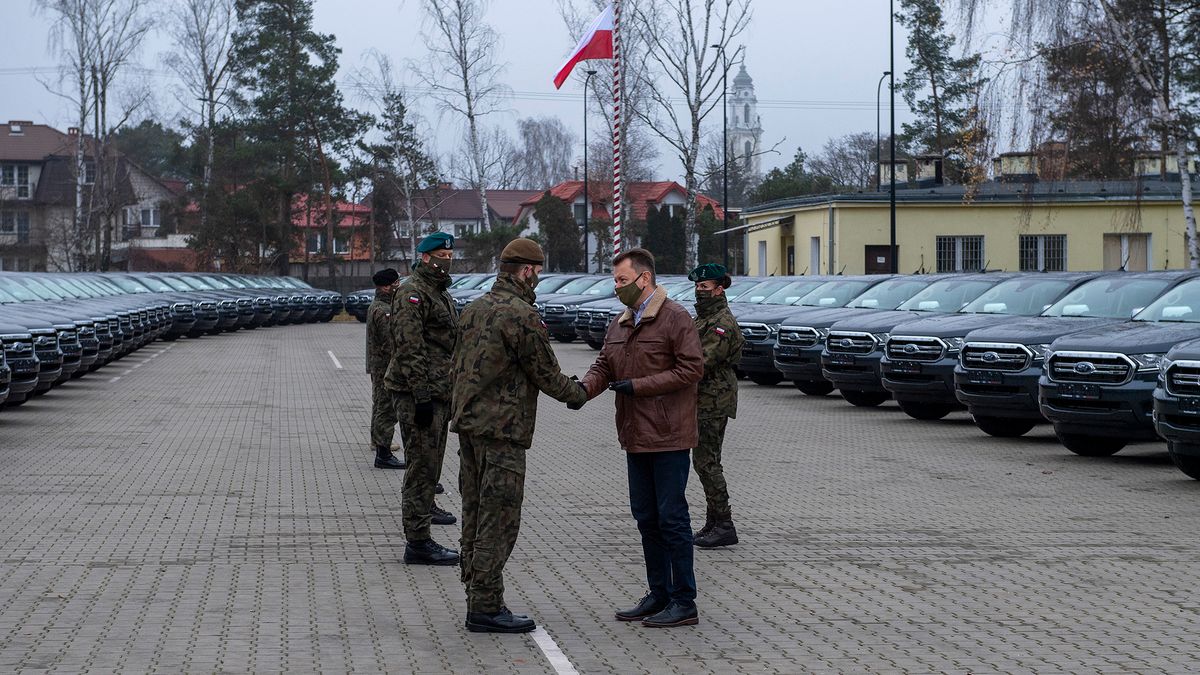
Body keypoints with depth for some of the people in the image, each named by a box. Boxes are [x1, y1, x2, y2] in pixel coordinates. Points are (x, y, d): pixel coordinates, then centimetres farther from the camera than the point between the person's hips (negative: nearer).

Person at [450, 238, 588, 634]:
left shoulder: (474, 309, 12)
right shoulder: (521, 315, -15)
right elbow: (546, 374, -9)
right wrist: (577, 394, 9)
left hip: (468, 424, 9)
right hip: (502, 429, -9)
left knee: (475, 516, 13)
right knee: (499, 520, -5)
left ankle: (477, 598, 18)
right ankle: (486, 608, -5)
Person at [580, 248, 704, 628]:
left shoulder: (675, 318, -10)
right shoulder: (620, 324, 14)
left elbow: (692, 368, -16)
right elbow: (604, 365, 12)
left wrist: (639, 386, -18)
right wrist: (586, 388, -11)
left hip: (668, 438, -8)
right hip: (636, 437, 8)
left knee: (672, 517, -5)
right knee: (646, 517, 13)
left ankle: (684, 602, 1)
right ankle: (659, 595, 22)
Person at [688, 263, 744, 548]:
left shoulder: (722, 323, -16)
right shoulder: (704, 318, 18)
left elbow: (702, 362, -22)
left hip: (713, 402, -10)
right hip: (704, 400, 10)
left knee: (706, 462, -10)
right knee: (705, 462, 13)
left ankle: (723, 526, -7)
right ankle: (713, 523, 19)